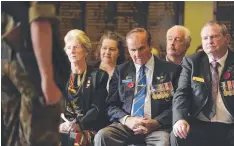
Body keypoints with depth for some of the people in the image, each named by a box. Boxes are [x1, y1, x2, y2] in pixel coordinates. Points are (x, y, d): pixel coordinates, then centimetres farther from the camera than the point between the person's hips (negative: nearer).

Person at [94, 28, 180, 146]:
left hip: (157, 126, -3)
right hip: (126, 124, 3)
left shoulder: (170, 69, 6)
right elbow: (111, 105, 11)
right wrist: (126, 119, -9)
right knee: (102, 136, -25)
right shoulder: (121, 71, 14)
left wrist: (156, 123, -14)